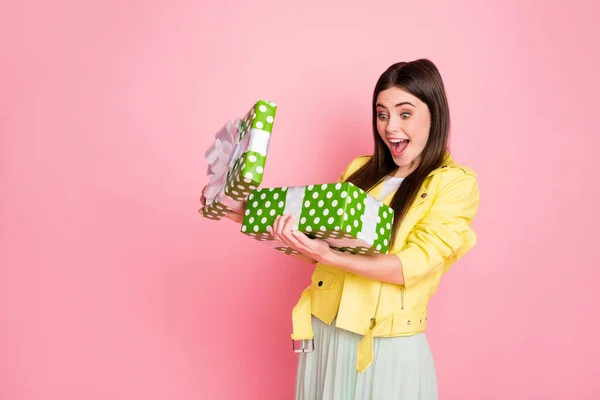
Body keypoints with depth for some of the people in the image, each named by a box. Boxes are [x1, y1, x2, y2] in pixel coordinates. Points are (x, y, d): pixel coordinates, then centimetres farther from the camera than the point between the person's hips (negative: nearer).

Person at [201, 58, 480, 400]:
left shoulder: (456, 183, -8)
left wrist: (329, 256, -31)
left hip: (388, 350, -4)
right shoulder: (361, 169, 8)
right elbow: (320, 240, 8)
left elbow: (411, 266, -19)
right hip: (323, 335, 5)